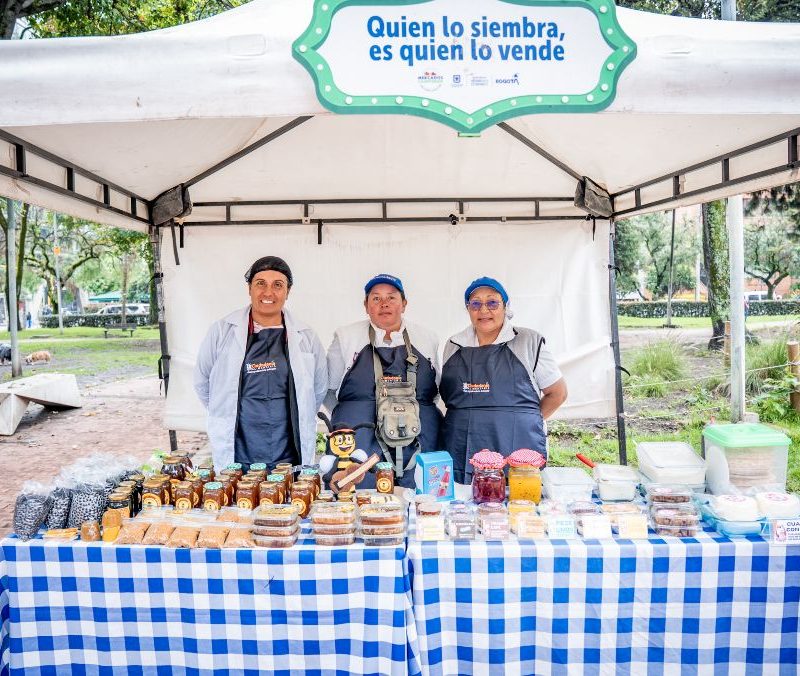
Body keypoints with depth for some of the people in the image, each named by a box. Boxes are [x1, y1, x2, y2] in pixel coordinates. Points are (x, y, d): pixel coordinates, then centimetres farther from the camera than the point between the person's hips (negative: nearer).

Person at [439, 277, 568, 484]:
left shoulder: (529, 341, 3)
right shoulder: (454, 345, 12)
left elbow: (557, 393, 8)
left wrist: (522, 421, 8)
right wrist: (465, 421, 9)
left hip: (518, 450, -2)